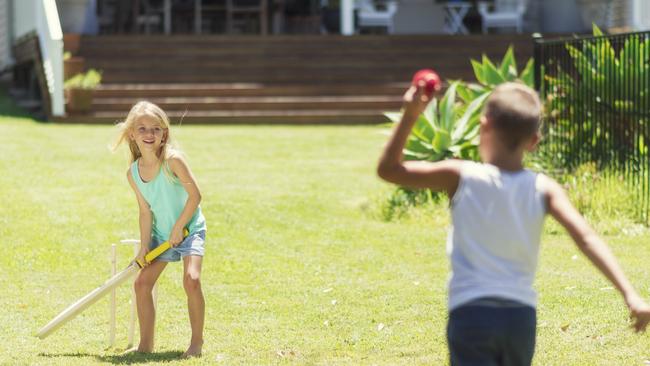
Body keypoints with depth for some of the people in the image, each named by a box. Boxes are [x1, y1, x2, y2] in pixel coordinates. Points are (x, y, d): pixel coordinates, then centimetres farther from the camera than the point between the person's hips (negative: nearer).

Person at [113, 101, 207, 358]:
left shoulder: (173, 160, -21)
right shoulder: (133, 173, -7)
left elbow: (195, 195, -19)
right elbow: (146, 212, -2)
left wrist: (179, 227, -16)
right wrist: (144, 247, -7)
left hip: (190, 229, -5)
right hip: (161, 234, 6)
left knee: (191, 280, -23)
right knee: (142, 282, 0)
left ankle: (197, 342, -8)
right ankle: (146, 344, 11)